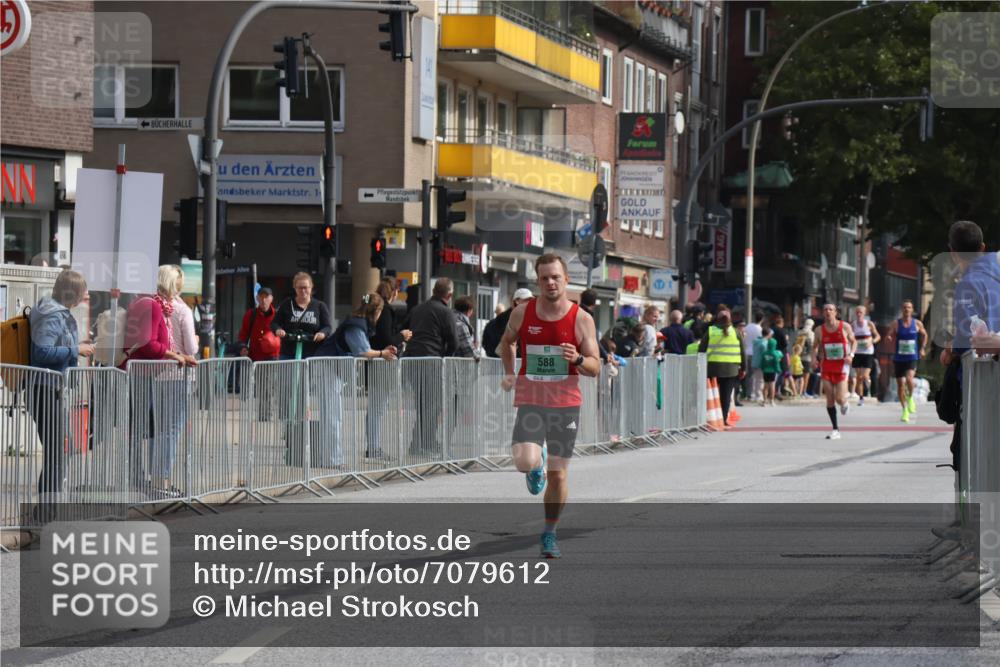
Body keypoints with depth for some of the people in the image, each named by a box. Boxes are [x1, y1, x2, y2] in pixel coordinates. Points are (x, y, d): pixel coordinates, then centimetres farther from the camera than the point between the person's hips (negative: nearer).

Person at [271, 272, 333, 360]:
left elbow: (328, 327, 4)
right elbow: (274, 323, 8)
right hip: (288, 355, 1)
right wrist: (278, 330, -16)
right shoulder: (286, 305, 9)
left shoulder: (320, 306, 7)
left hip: (312, 355, -1)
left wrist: (322, 333, -20)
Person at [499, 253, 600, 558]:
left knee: (558, 475, 4)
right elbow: (507, 342, 22)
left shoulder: (581, 319, -3)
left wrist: (577, 359, -21)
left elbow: (595, 368, -1)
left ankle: (549, 533, 23)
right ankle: (538, 463, 17)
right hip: (530, 401, 0)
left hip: (566, 404, 0)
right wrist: (509, 373, 9)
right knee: (525, 462, -22)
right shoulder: (522, 313, 1)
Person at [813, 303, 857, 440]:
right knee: (829, 399, -2)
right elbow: (815, 347, 13)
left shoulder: (844, 327, -3)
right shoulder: (820, 330, 2)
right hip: (827, 366, 2)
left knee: (840, 399, -10)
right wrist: (814, 358, -7)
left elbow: (853, 341, 9)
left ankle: (844, 403, 29)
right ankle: (835, 430, 4)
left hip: (842, 365, -2)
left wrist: (851, 355, -9)